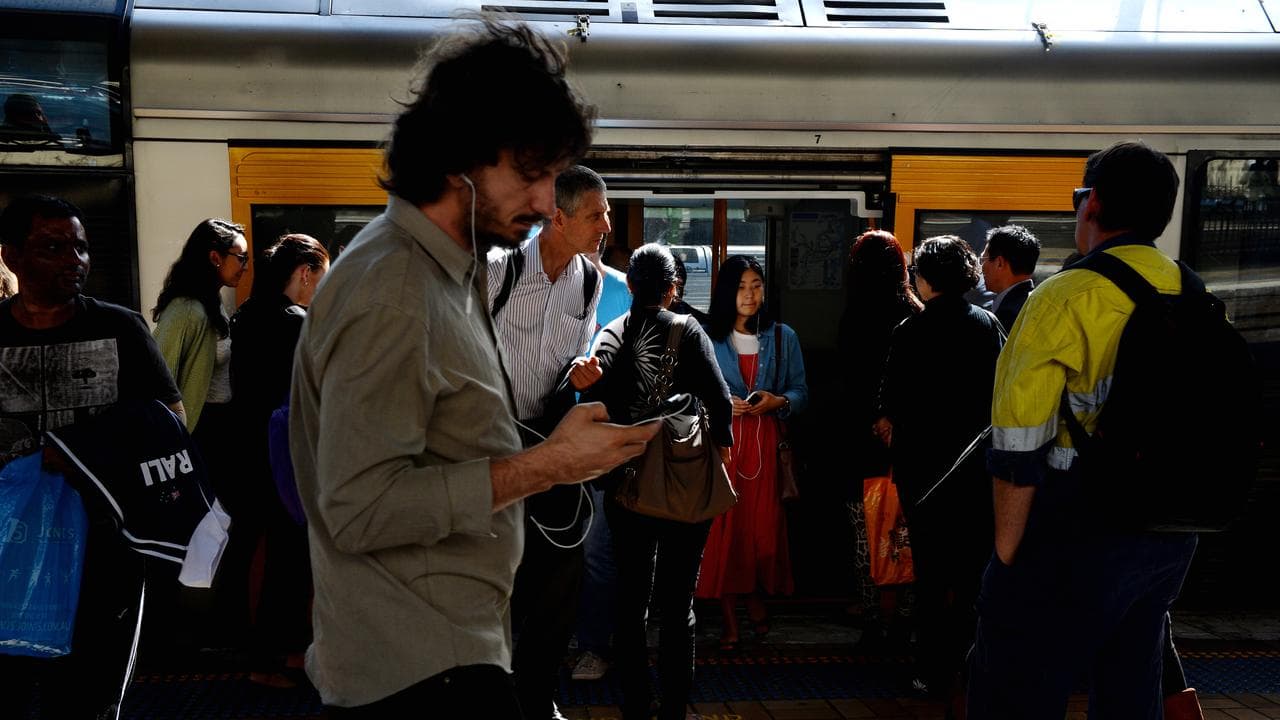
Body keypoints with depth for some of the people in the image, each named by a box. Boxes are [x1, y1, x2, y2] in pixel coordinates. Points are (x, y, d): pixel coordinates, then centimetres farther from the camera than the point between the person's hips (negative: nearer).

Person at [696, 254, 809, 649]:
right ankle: (729, 618, 6)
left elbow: (801, 392, 8)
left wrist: (778, 402, -11)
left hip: (765, 443, 1)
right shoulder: (707, 339, 4)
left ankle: (756, 596, 27)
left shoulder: (783, 338, 9)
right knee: (723, 527, -4)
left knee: (764, 524, 1)